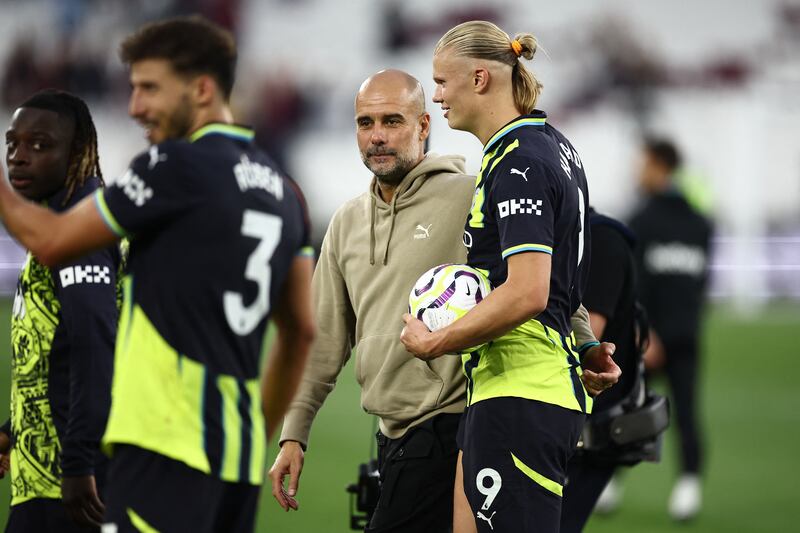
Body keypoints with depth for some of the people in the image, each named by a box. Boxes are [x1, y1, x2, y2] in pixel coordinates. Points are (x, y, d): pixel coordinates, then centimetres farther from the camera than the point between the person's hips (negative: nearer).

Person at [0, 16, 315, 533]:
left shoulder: (178, 166, -7)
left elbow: (53, 241, 0)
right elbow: (301, 330, 20)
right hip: (241, 455, 8)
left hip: (169, 442, -8)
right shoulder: (281, 191, 16)